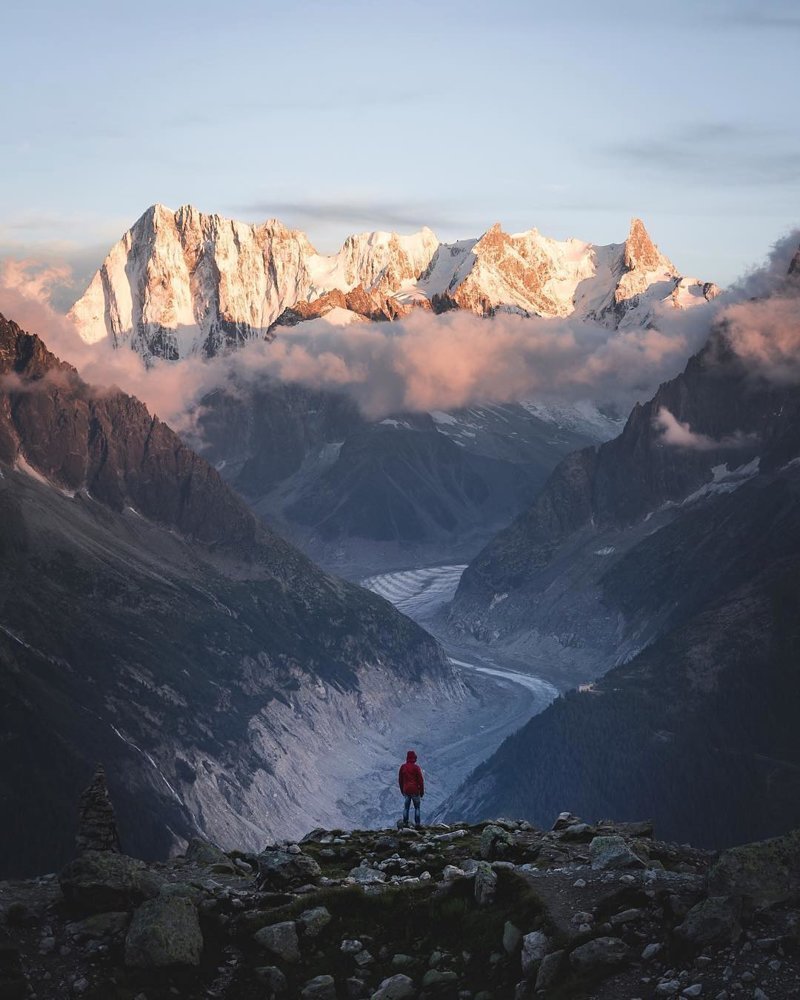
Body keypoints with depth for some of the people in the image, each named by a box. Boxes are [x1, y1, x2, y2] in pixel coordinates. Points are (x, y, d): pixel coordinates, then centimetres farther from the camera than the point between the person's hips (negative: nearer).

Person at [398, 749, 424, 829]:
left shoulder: (402, 767, 3)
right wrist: (422, 791, 0)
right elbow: (420, 780, -10)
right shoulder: (416, 767, -12)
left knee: (406, 807, 12)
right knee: (417, 807, 4)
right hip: (415, 790, -4)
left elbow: (400, 780, 11)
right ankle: (417, 824, 3)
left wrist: (402, 790, 21)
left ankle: (405, 823, 10)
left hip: (406, 790, 4)